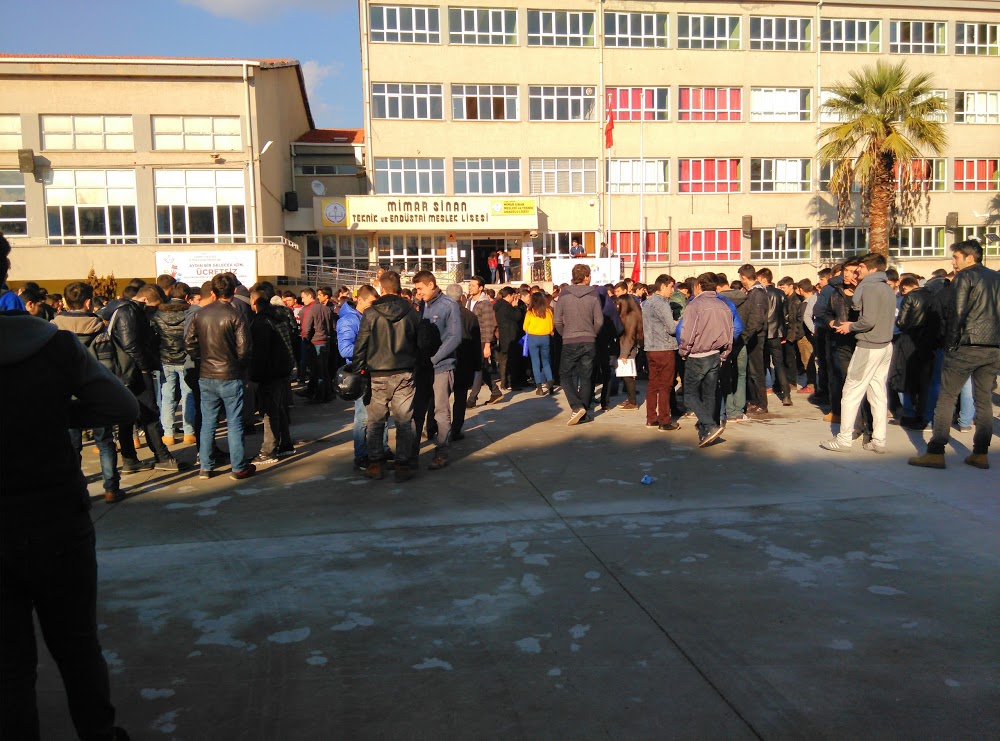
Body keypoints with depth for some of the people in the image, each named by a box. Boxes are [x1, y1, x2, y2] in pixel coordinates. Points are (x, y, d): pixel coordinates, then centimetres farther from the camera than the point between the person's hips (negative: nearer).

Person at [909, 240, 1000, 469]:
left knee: (946, 398, -3)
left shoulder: (964, 277, -4)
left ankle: (936, 453, -6)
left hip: (968, 346, -7)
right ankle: (981, 453, 14)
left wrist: (950, 345, -6)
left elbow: (956, 313, -11)